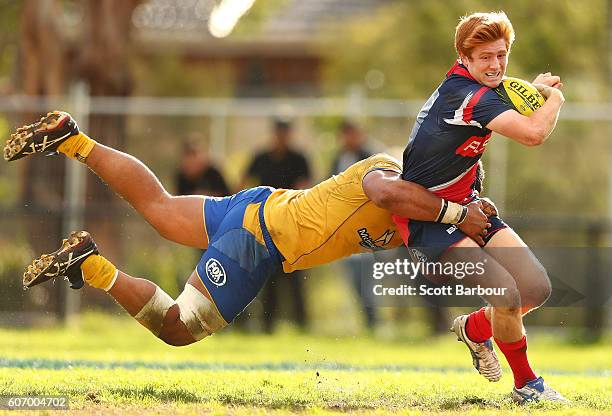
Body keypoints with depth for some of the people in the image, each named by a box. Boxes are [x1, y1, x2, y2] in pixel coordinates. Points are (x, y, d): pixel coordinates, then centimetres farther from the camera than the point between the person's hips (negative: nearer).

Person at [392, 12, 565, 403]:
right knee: (507, 294, -25)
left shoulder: (462, 85, 6)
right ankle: (526, 385, -2)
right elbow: (534, 133, -38)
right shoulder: (468, 96, -25)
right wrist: (555, 99, -17)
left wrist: (533, 88, 19)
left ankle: (474, 328, 27)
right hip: (428, 217, -10)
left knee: (537, 288, -1)